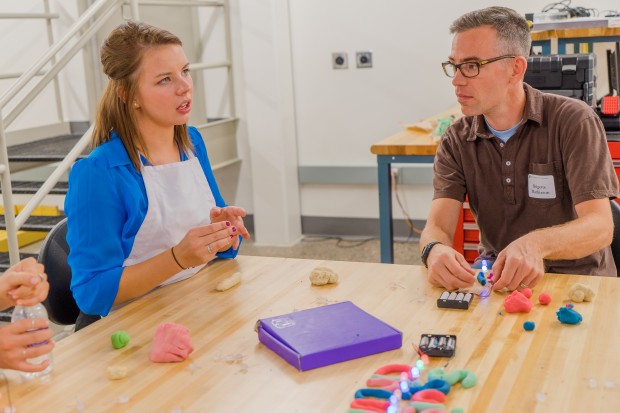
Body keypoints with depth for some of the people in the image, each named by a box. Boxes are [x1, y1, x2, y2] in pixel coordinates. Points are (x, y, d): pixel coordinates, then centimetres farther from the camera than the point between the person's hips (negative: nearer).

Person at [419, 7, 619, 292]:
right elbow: (437, 228, -11)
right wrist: (435, 251, -38)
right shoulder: (456, 142, 0)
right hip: (496, 276, 3)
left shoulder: (574, 122, -10)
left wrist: (535, 244, -42)